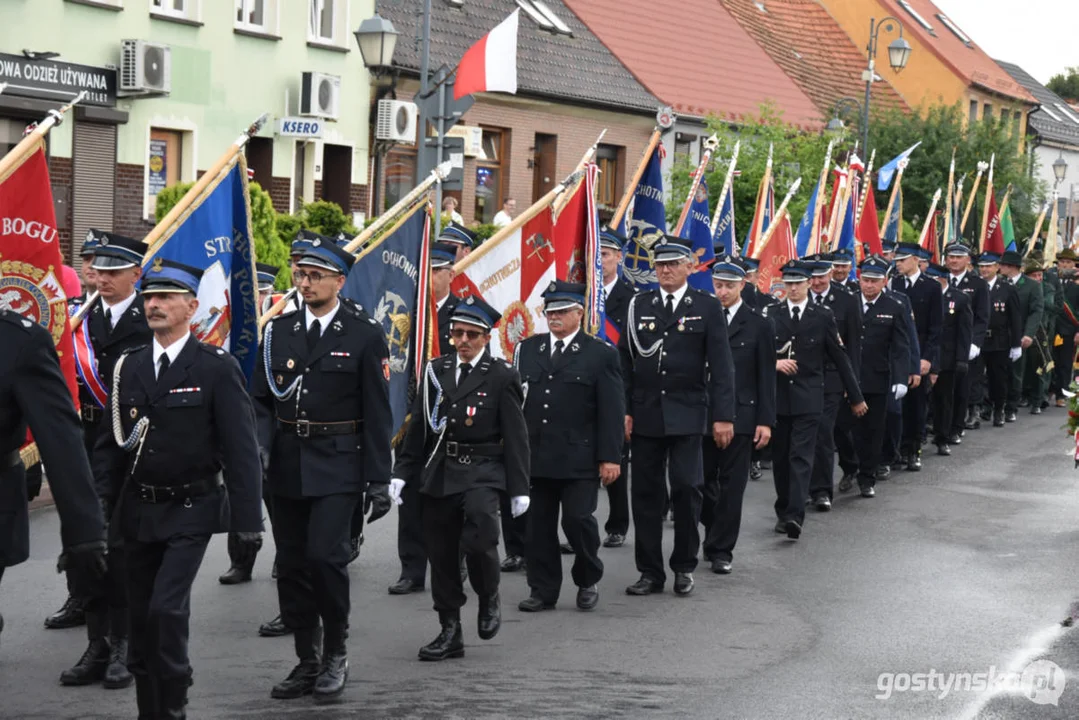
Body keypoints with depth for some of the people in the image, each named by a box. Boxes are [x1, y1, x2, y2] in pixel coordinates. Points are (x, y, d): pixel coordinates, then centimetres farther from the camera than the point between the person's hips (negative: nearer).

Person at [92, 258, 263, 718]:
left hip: (191, 511, -5)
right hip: (137, 511, 5)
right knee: (141, 617, 10)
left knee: (167, 609, -16)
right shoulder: (128, 366, 5)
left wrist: (246, 519, -14)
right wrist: (98, 505, 1)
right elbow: (111, 442, 9)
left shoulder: (217, 369, -8)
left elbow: (241, 449, -10)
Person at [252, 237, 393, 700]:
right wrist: (260, 447, -10)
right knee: (292, 566, 7)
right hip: (286, 467, 4)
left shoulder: (365, 335, -3)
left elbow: (377, 414, -3)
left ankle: (336, 653, 6)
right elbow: (262, 401, 9)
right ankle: (307, 662, 20)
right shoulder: (279, 331, 8)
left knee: (325, 555, -15)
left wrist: (379, 481, -6)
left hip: (337, 467, -4)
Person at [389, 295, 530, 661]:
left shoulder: (501, 376, -1)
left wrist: (519, 489, -5)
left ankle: (489, 598, 4)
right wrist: (402, 473, 8)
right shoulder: (435, 370, 10)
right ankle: (450, 632, 17)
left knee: (479, 538, -25)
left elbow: (515, 436, -2)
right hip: (438, 473, 4)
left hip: (481, 471, -4)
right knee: (441, 555, 6)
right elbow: (417, 426, 13)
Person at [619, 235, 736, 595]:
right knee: (646, 493, 4)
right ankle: (650, 571, 12)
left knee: (686, 488, -4)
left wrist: (723, 416, -7)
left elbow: (721, 366, -1)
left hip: (687, 414, -2)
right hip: (645, 413, 2)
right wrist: (623, 410, 0)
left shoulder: (707, 307, 1)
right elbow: (625, 361, 8)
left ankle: (684, 567, 12)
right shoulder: (638, 305, 7)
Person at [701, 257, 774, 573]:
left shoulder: (759, 325, 2)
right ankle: (714, 534, 28)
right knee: (704, 482, 7)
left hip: (740, 416, -2)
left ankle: (721, 550, 7)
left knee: (731, 485, 1)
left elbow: (766, 377, 2)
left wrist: (765, 421, -4)